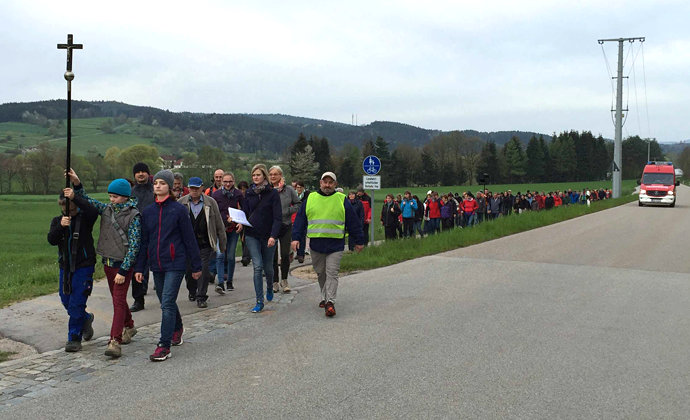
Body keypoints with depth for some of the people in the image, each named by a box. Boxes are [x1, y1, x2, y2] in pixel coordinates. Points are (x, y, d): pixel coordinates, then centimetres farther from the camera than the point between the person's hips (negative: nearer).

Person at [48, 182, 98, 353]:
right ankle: (86, 319, 41)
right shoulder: (57, 221, 6)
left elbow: (93, 212, -31)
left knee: (76, 304, -8)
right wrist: (60, 226, -26)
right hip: (65, 266, 5)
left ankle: (74, 338, 3)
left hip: (84, 266, -5)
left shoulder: (84, 218, -7)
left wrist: (74, 197, -34)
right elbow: (52, 240, -9)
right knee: (66, 301, 15)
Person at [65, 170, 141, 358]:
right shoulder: (107, 209, 7)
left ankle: (115, 342, -12)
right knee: (117, 299, 19)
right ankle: (129, 327, 39)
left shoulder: (134, 215, -13)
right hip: (108, 263, 7)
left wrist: (123, 270, -18)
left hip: (123, 265, -7)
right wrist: (76, 184, -8)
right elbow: (87, 201, 11)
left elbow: (133, 245, -15)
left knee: (118, 301, -10)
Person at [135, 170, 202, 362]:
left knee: (167, 304, -11)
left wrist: (196, 266, -2)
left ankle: (164, 347, -7)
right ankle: (178, 328, 44)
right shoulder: (148, 211, 8)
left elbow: (189, 239, -3)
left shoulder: (179, 210, -6)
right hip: (156, 265, 5)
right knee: (166, 302, 17)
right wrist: (139, 267, 9)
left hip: (175, 264, -5)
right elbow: (144, 241, 12)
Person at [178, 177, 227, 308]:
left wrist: (222, 243, 8)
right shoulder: (181, 203, 4)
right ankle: (192, 292, 35)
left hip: (205, 243, -2)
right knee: (188, 269, 8)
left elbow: (219, 224, 7)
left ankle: (201, 298, 1)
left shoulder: (210, 203, 2)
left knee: (203, 269, -9)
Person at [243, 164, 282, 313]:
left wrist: (273, 236, -21)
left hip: (268, 235, -2)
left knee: (268, 267, 11)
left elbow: (277, 217, -10)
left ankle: (269, 288, 43)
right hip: (252, 235, 2)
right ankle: (259, 301, -3)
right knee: (257, 266, -8)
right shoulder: (249, 193, 6)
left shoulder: (273, 193, -6)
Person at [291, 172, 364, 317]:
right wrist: (296, 238, 1)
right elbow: (300, 219, 9)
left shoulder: (342, 200, 3)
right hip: (316, 244, 3)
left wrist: (359, 240, 8)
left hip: (335, 245, -3)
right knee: (321, 273, 13)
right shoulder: (310, 199, 7)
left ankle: (330, 302, -12)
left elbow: (353, 222, 7)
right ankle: (324, 298, 29)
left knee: (332, 273, -8)